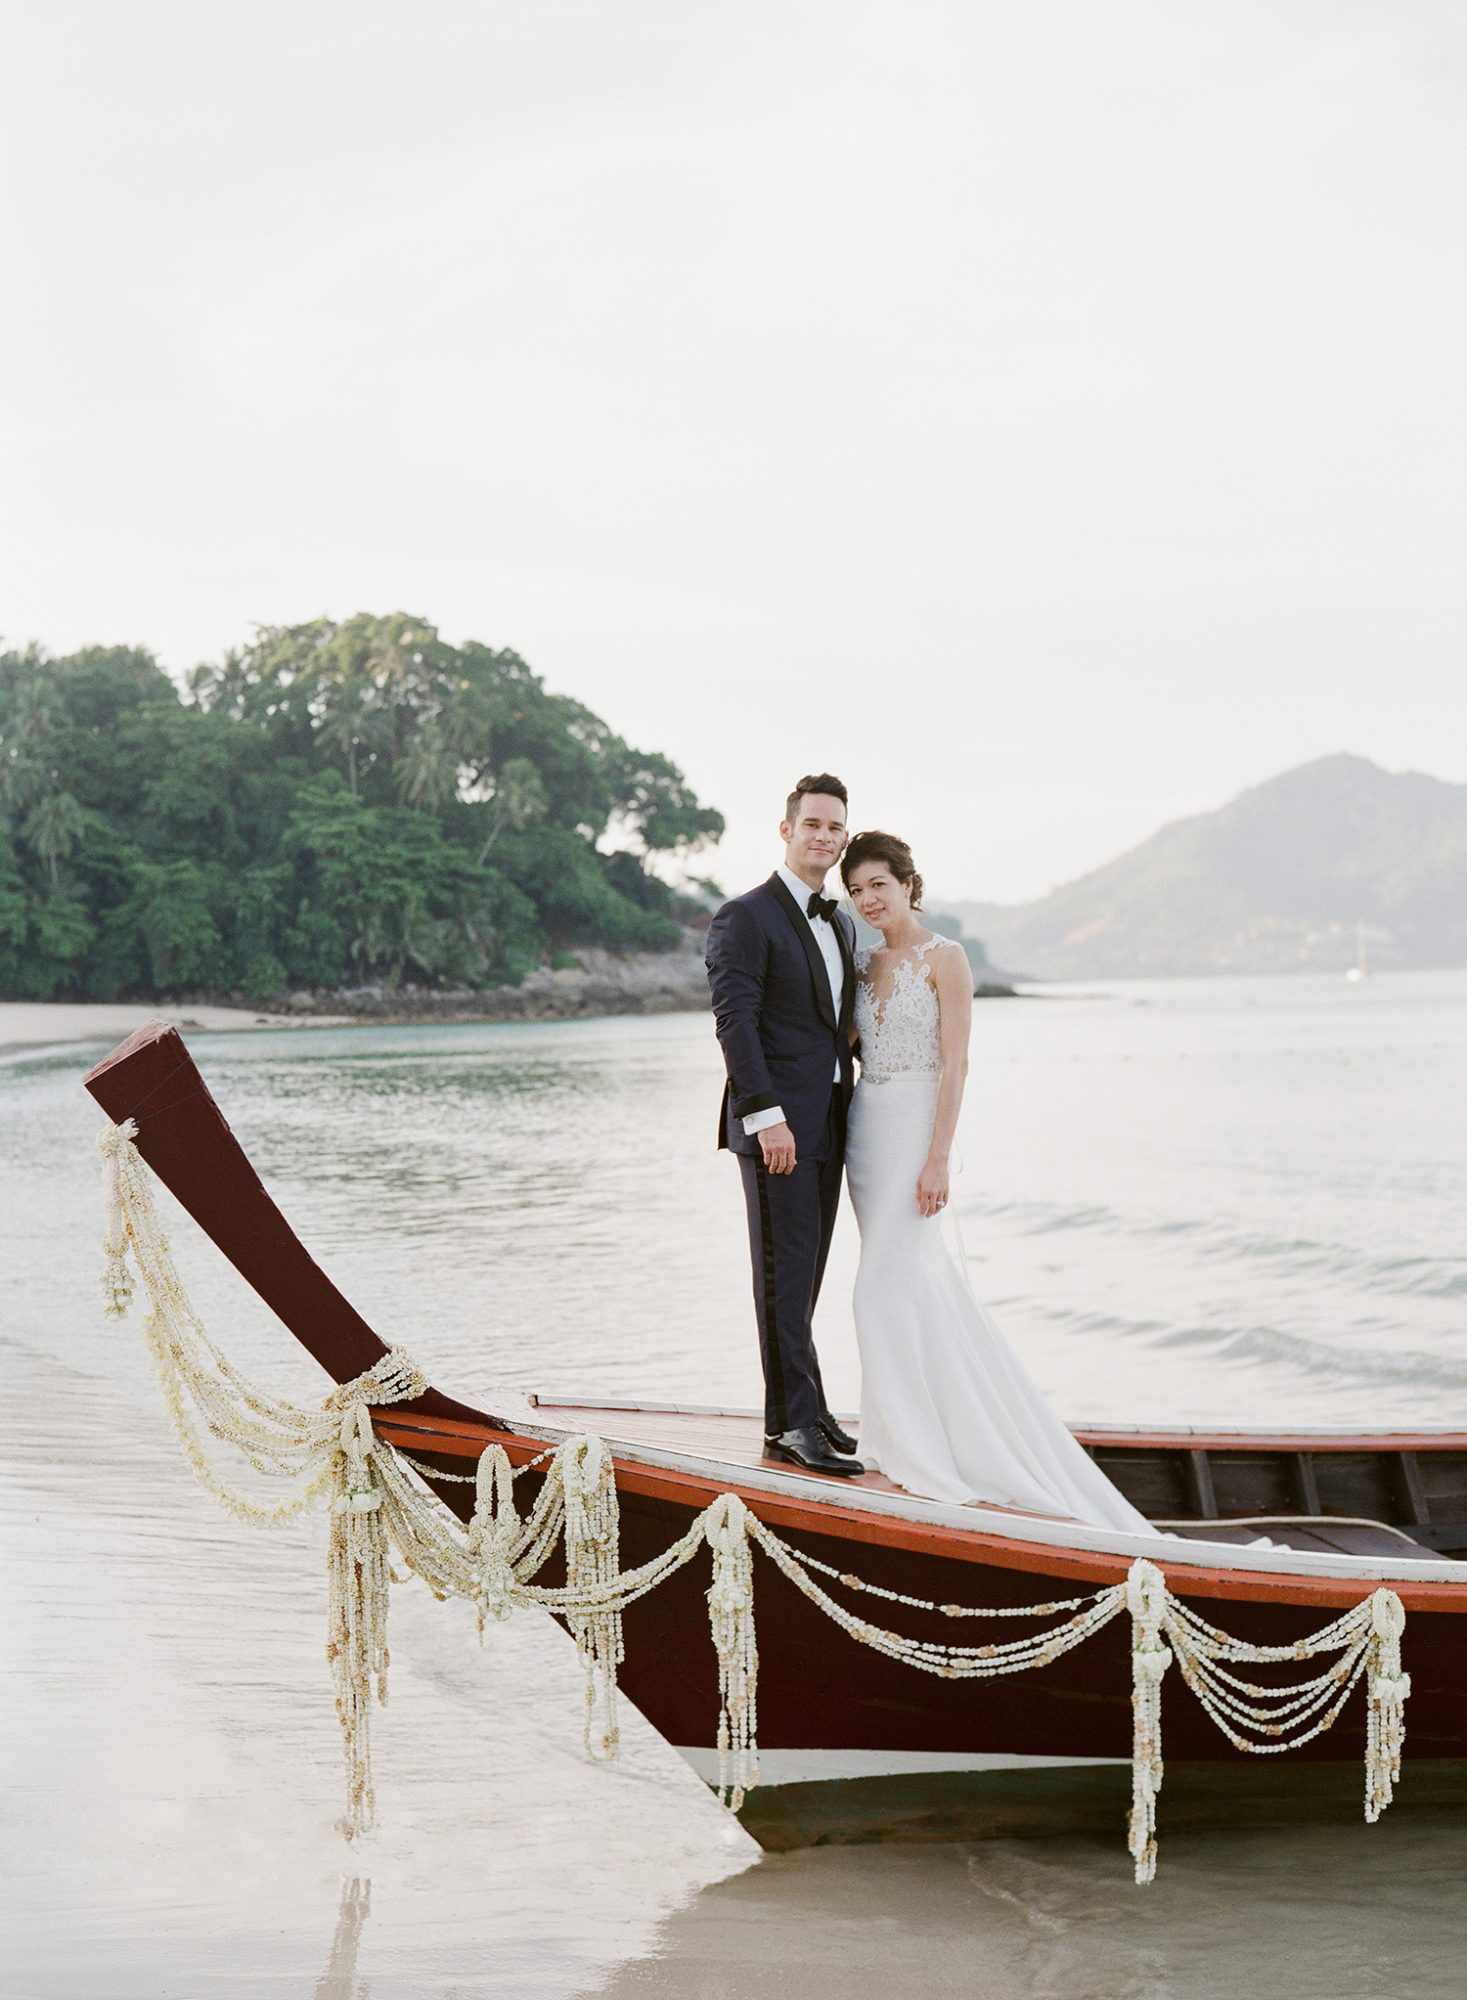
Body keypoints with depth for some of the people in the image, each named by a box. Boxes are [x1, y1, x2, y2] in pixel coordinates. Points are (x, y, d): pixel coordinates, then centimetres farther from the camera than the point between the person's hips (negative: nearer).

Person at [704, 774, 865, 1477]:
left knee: (802, 1275, 11)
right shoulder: (745, 918, -8)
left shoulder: (841, 924, 18)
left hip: (828, 1126, 8)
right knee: (784, 1274, -6)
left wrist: (848, 1109, 10)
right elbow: (734, 1022, -15)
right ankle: (795, 1424, -5)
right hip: (777, 1125, -8)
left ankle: (792, 1411, 17)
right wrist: (767, 1117, -22)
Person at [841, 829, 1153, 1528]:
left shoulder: (944, 958, -7)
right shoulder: (865, 965, 14)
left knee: (888, 1284, -12)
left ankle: (920, 1447, -4)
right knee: (919, 1279, 10)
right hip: (866, 1127, 7)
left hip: (915, 1127, -7)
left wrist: (938, 1158, -19)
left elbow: (955, 1064, -13)